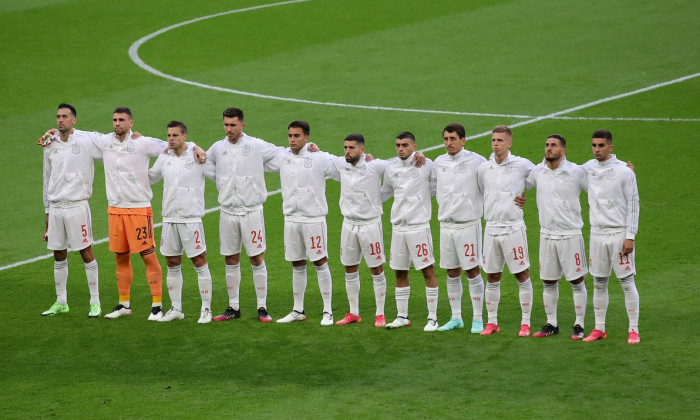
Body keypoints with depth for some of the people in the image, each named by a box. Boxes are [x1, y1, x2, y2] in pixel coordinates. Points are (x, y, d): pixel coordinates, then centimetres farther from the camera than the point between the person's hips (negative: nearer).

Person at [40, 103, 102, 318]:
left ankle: (95, 302, 4)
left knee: (86, 253, -3)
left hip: (77, 205, -5)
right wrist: (47, 209, 18)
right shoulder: (50, 144, 9)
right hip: (55, 206, 5)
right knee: (59, 256, 9)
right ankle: (61, 302, 19)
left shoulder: (87, 140, -6)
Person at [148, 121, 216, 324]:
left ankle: (206, 309, 3)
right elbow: (150, 177, 23)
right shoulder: (164, 158, 8)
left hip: (191, 218, -5)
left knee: (200, 263, -3)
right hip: (169, 219, 5)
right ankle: (176, 309, 19)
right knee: (172, 265, 10)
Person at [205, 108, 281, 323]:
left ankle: (262, 307, 3)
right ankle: (233, 307, 16)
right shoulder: (218, 148, 7)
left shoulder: (256, 146, -4)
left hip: (251, 210, -4)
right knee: (231, 260, 8)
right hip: (228, 211, 4)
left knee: (257, 259, -2)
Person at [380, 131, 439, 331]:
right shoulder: (390, 167, 7)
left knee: (428, 271, -3)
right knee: (400, 272, 9)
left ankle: (432, 318, 3)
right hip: (398, 225, 4)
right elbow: (385, 192, 23)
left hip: (419, 225, -4)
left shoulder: (426, 165, -5)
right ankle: (402, 316, 19)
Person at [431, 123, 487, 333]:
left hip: (468, 223, -5)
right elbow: (432, 186, 23)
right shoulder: (439, 162, 8)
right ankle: (456, 318, 19)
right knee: (452, 273, 10)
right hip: (445, 224, 5)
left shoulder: (476, 161, -7)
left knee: (472, 271, -2)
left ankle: (477, 319, 5)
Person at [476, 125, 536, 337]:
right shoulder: (483, 168, 7)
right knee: (492, 277, 8)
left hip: (513, 228, -4)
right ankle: (492, 322, 18)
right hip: (491, 228, 4)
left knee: (522, 275, 0)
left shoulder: (521, 165, -5)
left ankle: (525, 323, 6)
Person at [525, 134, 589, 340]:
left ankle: (579, 325, 9)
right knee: (548, 282, 9)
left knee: (577, 281, 1)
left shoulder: (576, 172, -9)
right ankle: (551, 324, 20)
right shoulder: (537, 171, 4)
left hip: (570, 235, -4)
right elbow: (521, 184, 23)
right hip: (546, 235, 4)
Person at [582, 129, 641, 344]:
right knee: (599, 283, 8)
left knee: (627, 282, -3)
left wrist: (630, 236, -11)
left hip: (619, 234, -4)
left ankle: (634, 330, 2)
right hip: (597, 233, 5)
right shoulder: (588, 168, 6)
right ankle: (599, 329, 16)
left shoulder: (624, 171, -8)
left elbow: (633, 204, -7)